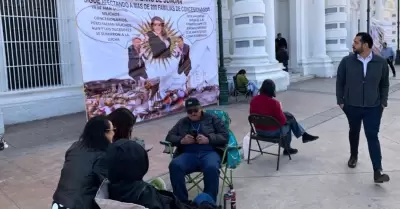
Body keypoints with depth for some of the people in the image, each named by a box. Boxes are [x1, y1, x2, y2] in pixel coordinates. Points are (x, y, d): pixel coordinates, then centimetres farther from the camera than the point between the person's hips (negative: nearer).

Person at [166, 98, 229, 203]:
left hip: (210, 152, -2)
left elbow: (225, 135, 7)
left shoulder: (212, 119, 16)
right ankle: (181, 201, -20)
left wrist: (208, 139, -10)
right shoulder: (182, 122, 25)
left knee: (211, 168, -37)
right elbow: (170, 136, 19)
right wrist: (182, 140, -3)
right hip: (189, 154, 3)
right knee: (175, 165, -30)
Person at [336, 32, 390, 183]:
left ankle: (377, 172, -5)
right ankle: (353, 156, 43)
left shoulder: (381, 63, -4)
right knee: (354, 132, 19)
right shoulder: (347, 61, -7)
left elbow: (385, 84, 7)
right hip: (352, 106, 1)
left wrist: (383, 102, 2)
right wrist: (340, 101, 0)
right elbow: (339, 82, 1)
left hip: (373, 108, -1)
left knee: (372, 137, -5)